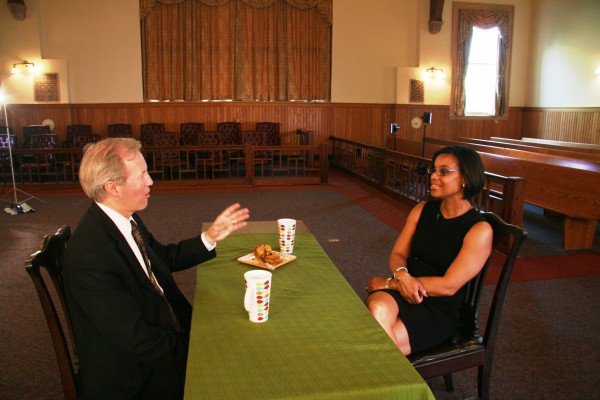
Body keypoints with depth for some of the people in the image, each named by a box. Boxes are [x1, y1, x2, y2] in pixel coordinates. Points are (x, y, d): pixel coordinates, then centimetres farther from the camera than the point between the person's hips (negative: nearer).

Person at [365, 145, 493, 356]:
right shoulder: (422, 210, 8)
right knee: (378, 307, -34)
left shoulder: (479, 230, -8)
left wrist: (388, 282, -14)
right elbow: (397, 254, 7)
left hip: (439, 309, -4)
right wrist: (402, 275, -18)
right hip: (402, 292, 4)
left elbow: (449, 285, -14)